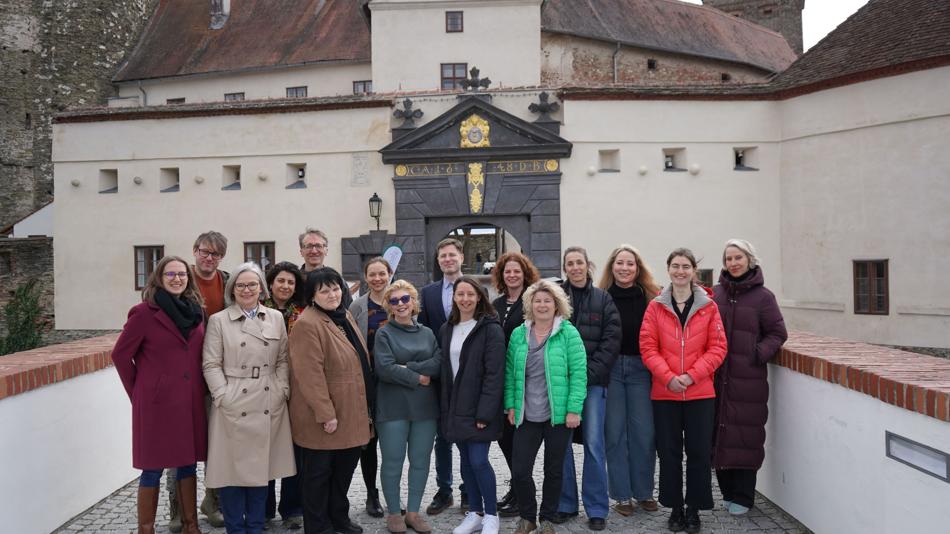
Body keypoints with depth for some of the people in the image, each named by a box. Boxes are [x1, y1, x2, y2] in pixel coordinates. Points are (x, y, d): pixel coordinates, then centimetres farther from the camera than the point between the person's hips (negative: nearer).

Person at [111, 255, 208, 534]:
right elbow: (120, 354, -4)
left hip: (191, 401, 5)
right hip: (157, 401, -5)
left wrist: (200, 390, 8)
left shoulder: (194, 311, 8)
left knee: (188, 462, 13)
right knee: (153, 467, 4)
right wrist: (137, 392, 0)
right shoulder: (144, 312, -8)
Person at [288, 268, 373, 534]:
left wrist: (365, 407, 17)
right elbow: (310, 375, -22)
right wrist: (326, 414, -21)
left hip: (352, 413, 8)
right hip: (321, 416, -8)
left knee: (345, 468, 18)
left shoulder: (344, 316, 10)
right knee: (318, 472, 7)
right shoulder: (307, 324, -18)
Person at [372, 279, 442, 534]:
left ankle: (413, 512, 24)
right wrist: (417, 378, -12)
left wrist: (407, 368, -15)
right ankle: (393, 513, 20)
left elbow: (438, 363, -5)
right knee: (393, 462, 4)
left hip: (425, 406, 4)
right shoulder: (384, 333, -2)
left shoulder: (427, 333, 9)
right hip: (393, 407, -3)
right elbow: (385, 368, -15)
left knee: (420, 462, 9)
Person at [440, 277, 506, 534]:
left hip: (478, 407, -6)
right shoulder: (447, 329, 10)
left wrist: (485, 412, -19)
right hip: (455, 407, 6)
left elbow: (494, 374, -15)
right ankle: (474, 513, 25)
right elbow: (445, 371, 13)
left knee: (478, 460, -7)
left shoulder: (491, 329, -10)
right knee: (465, 461, 11)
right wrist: (445, 407, 7)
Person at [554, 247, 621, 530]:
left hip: (593, 380, -1)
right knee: (560, 442, 5)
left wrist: (589, 372, -10)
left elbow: (611, 340, -1)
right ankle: (565, 503, 19)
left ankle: (597, 509, 12)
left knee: (594, 443, 0)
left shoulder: (602, 299, 5)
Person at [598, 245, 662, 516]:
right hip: (609, 369, 0)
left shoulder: (650, 297, 2)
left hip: (640, 369, 1)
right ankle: (622, 495, 16)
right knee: (614, 432, 4)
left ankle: (644, 492, 20)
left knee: (644, 432, 3)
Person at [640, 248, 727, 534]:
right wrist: (669, 378, -15)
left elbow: (717, 347, -3)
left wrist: (691, 376, -14)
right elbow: (648, 347, -3)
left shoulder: (708, 306, 1)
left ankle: (694, 510, 22)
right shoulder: (656, 306, 1)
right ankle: (675, 508, 23)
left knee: (699, 452, 7)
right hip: (664, 392, 0)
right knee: (669, 452, 7)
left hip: (700, 392, 0)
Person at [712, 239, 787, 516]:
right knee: (718, 433, 6)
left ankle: (742, 497, 13)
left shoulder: (763, 296, 1)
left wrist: (760, 353, -9)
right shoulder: (715, 293, 9)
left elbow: (777, 333, 4)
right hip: (716, 376, 3)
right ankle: (728, 491, 22)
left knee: (745, 435, 0)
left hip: (748, 379, -3)